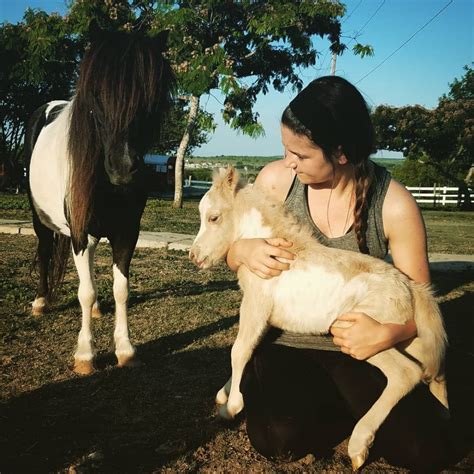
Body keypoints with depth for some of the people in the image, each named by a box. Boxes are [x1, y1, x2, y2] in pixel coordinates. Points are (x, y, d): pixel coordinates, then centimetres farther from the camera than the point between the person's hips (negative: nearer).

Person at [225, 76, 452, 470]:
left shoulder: (395, 206, -14)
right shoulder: (275, 179, -10)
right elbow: (232, 258, 4)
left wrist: (387, 335, -27)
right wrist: (244, 251, -21)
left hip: (355, 348, 0)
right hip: (284, 342, 1)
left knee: (423, 448, -18)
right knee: (278, 438, -26)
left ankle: (342, 410, 14)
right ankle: (343, 415, 8)